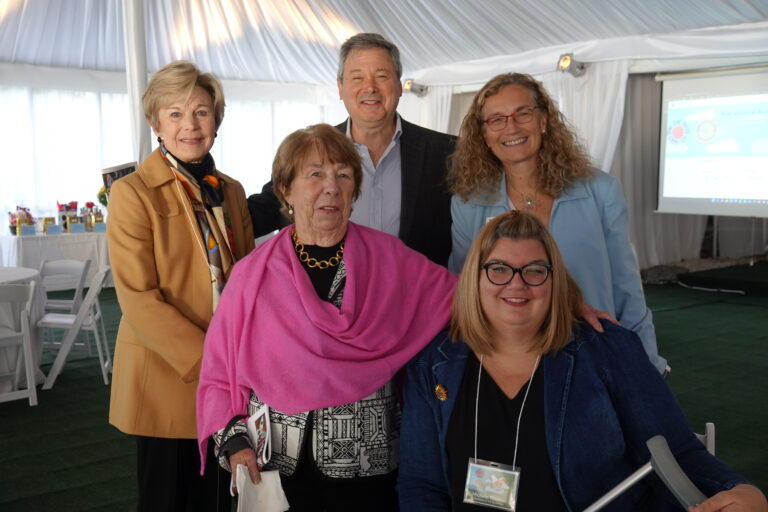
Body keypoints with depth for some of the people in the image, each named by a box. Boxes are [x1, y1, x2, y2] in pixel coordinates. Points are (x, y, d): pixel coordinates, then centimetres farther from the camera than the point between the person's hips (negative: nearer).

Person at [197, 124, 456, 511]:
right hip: (275, 468, 0)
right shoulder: (253, 273, -2)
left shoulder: (390, 260, -2)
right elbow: (220, 371, 1)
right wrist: (234, 440, -10)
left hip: (367, 466, 0)